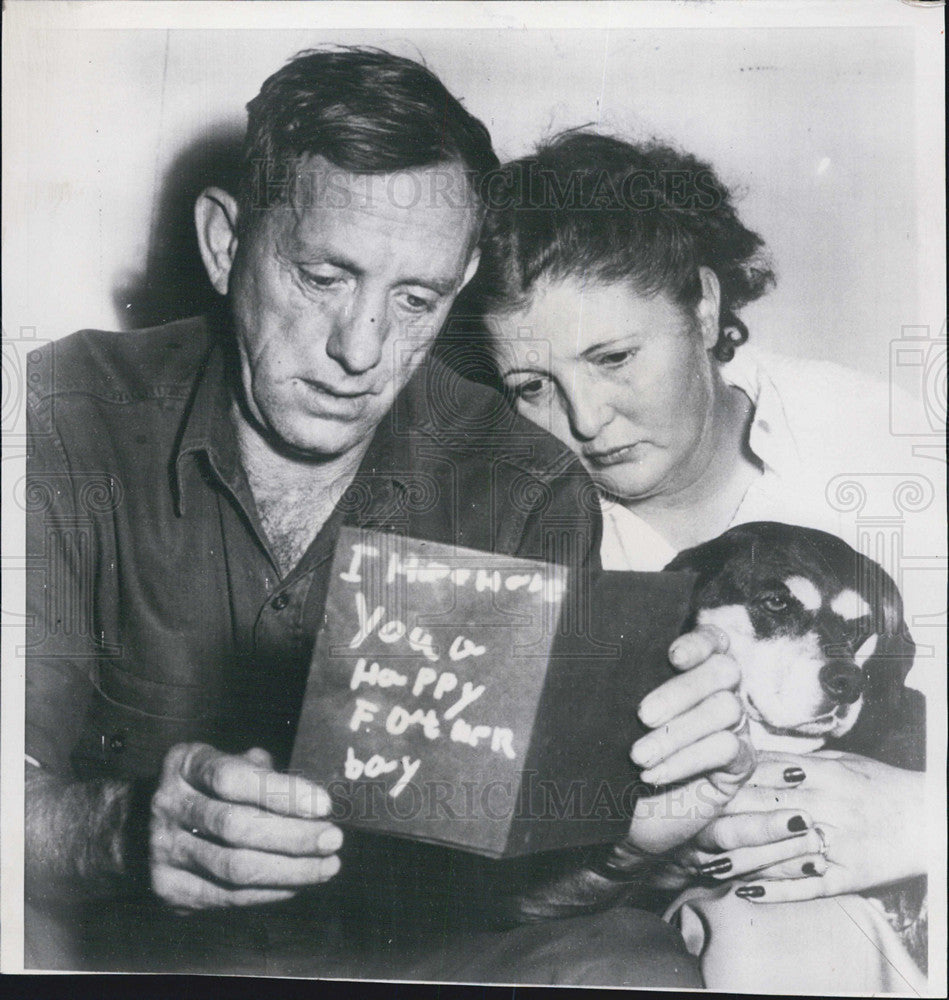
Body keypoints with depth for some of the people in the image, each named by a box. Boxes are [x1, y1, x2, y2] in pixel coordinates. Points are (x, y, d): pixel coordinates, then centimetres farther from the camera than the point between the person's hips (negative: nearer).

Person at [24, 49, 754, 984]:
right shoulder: (67, 423, -7)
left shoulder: (523, 489, -4)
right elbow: (29, 798, -14)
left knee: (641, 964, -25)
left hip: (421, 950, 1)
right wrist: (126, 828, -36)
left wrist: (659, 787, -25)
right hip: (128, 953, 0)